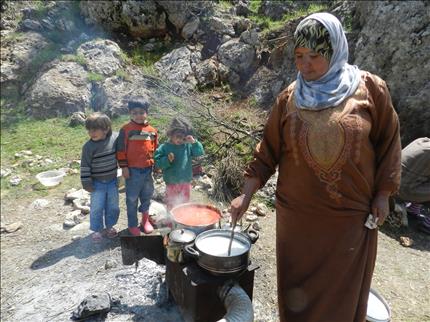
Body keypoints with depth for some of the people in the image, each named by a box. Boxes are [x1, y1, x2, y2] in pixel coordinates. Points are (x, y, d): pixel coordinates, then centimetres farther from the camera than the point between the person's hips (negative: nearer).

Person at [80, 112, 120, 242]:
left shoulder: (115, 138, -10)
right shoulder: (88, 146, -16)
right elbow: (85, 165, -11)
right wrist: (86, 183, -9)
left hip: (112, 180, 3)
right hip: (97, 183, -2)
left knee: (113, 206, 14)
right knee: (97, 207, 5)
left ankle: (110, 226, 35)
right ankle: (98, 229, 25)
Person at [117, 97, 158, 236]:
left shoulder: (152, 130, 3)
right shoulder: (126, 129, -8)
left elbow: (155, 149, 12)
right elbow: (121, 150, -7)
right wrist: (124, 167, -9)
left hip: (148, 169, 4)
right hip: (132, 170, -3)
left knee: (147, 196, 17)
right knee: (132, 199, 8)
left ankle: (145, 220, 35)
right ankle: (132, 224, 23)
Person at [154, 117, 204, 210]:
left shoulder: (188, 146, -3)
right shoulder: (164, 147, -10)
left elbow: (200, 153, -7)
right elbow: (157, 163, -11)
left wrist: (194, 142, -20)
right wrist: (167, 160, -28)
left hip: (186, 183, 2)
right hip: (171, 184, -2)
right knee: (171, 206, 15)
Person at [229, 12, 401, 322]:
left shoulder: (370, 89, -6)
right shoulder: (289, 98, -1)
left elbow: (388, 141, 3)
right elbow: (268, 151, 2)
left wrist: (383, 193, 2)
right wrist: (246, 196, -1)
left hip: (351, 214, -1)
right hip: (297, 213, 2)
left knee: (342, 291, 15)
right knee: (297, 289, 15)